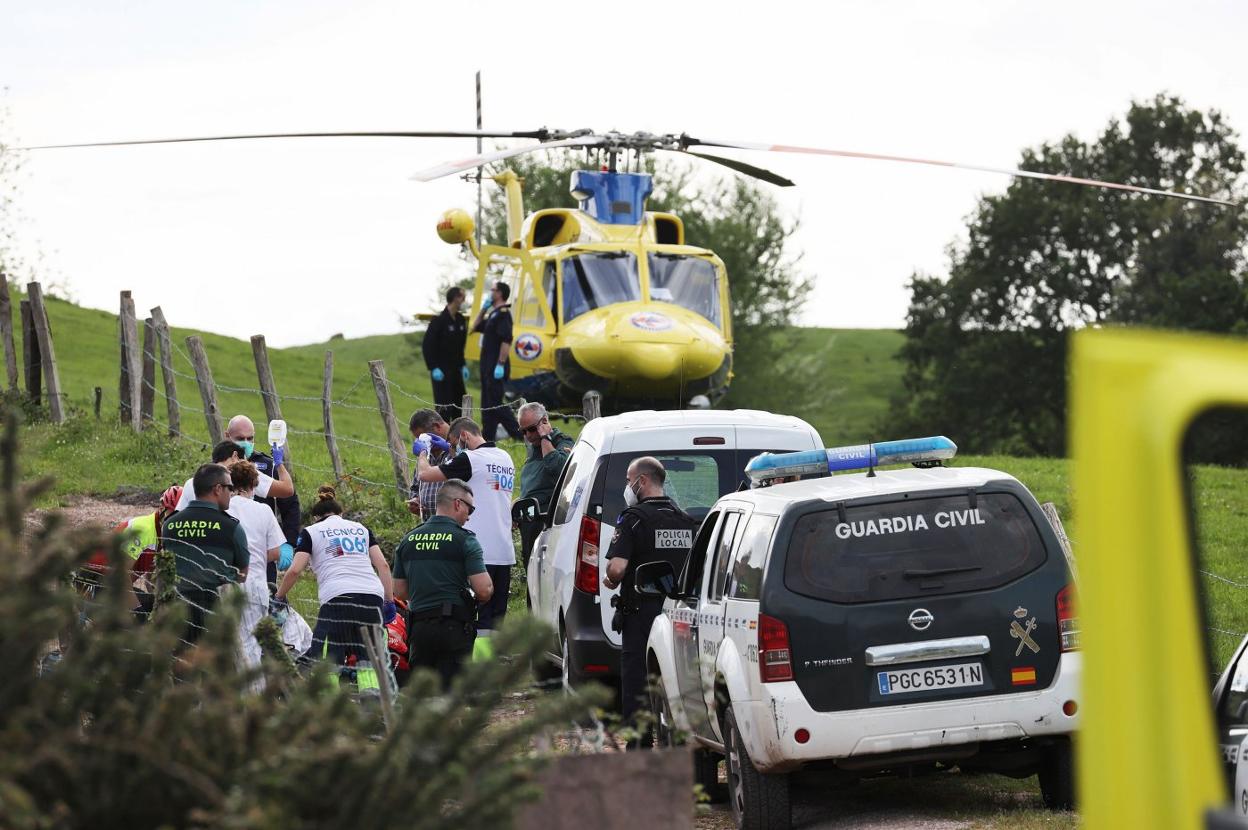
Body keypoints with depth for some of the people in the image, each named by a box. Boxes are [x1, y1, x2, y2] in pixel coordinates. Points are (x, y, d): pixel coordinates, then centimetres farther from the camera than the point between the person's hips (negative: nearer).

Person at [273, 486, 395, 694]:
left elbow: (295, 570, 4)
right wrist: (389, 601, 15)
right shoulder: (361, 529, 25)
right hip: (372, 597, 4)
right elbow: (383, 565, 15)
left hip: (337, 598, -4)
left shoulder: (310, 532, 15)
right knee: (367, 661, 5)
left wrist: (279, 597, 18)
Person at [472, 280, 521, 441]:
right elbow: (475, 327, 29)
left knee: (495, 403, -11)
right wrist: (483, 309, 18)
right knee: (487, 404, 10)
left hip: (496, 368, -10)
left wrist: (500, 365, -26)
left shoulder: (503, 314, -14)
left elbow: (506, 340, -23)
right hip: (487, 366, 10)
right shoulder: (492, 314, 18)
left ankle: (517, 433, -10)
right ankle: (488, 438, 12)